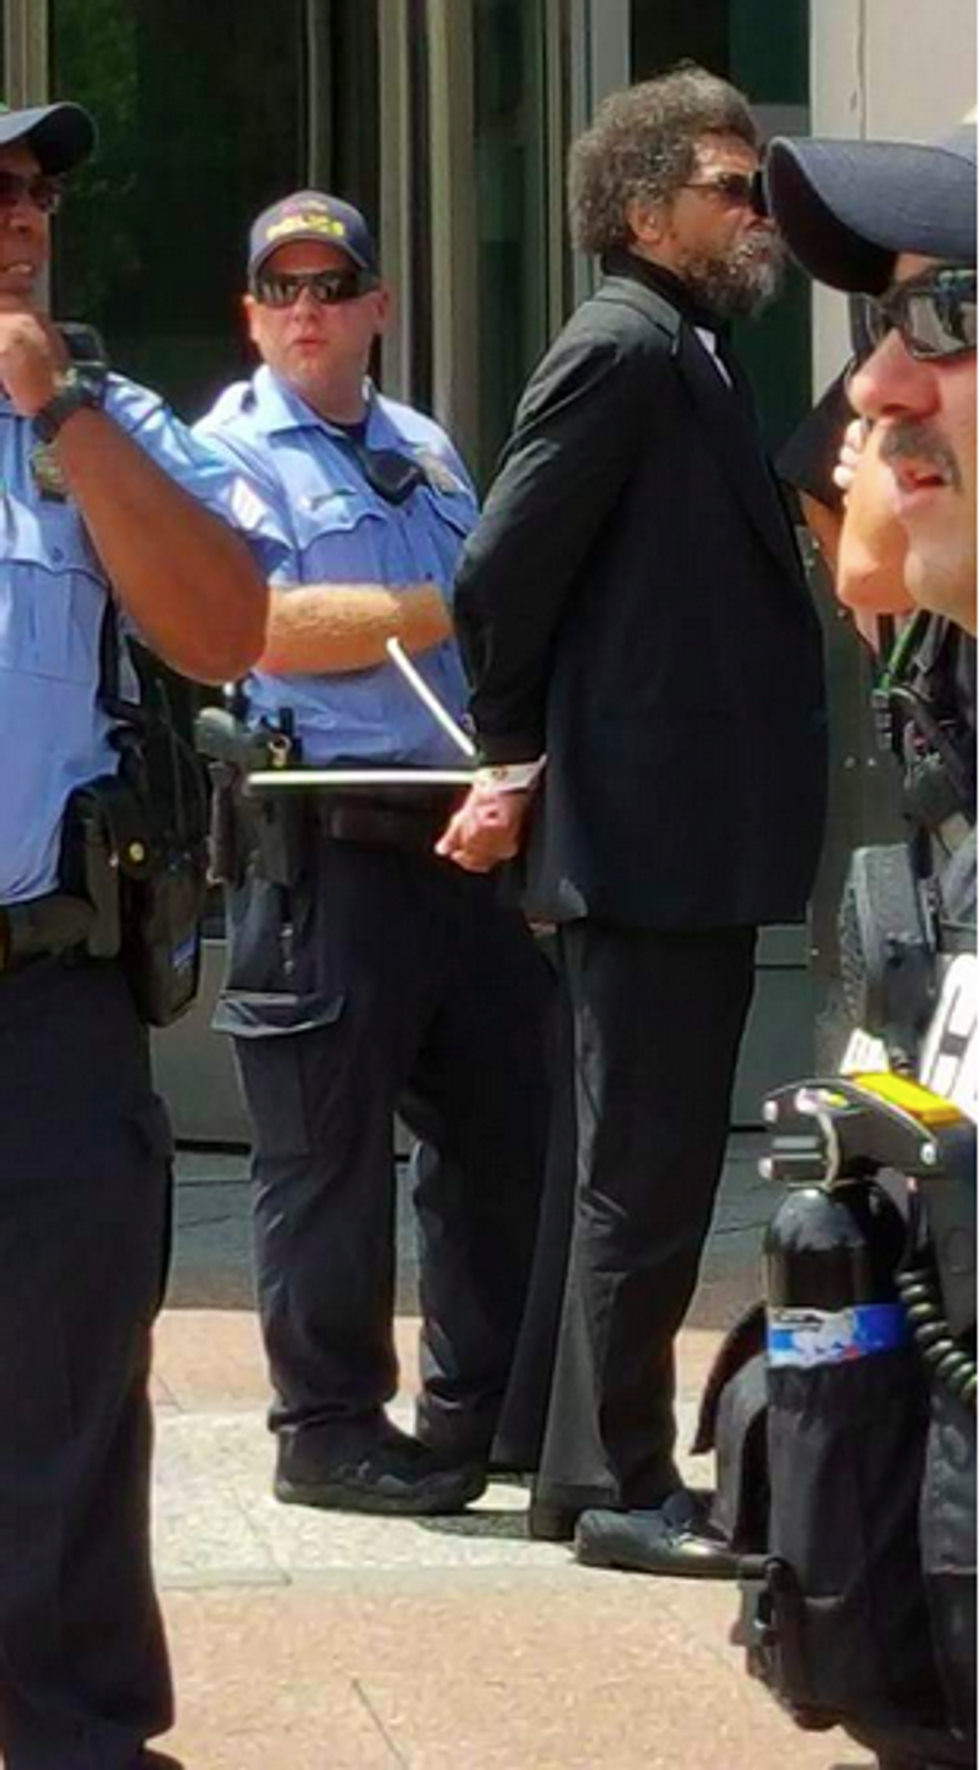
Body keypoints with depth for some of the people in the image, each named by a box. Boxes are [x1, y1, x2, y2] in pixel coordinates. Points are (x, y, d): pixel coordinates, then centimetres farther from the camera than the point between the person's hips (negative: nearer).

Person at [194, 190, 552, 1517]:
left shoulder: (428, 452, 20)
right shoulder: (233, 451, -1)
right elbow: (268, 626, -14)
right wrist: (443, 612, -10)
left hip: (465, 834, 7)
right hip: (328, 848, -7)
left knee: (505, 1129, 9)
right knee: (328, 1149, -2)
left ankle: (482, 1409, 19)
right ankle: (328, 1426, 7)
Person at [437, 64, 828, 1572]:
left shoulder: (686, 356, 17)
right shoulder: (624, 348, -13)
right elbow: (503, 571, -17)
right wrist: (523, 758, -5)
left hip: (693, 840, 10)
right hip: (650, 837, -10)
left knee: (648, 1165, 15)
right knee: (645, 1170, -3)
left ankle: (602, 1469, 24)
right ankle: (619, 1488, 4)